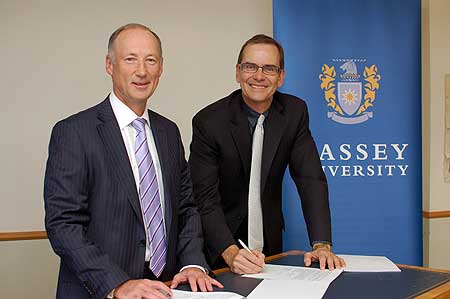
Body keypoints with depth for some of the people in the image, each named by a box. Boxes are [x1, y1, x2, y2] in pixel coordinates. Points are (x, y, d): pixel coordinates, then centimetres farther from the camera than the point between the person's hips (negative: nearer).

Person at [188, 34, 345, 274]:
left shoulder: (295, 112, -7)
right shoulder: (208, 121, -17)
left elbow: (311, 179, -11)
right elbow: (205, 197, -21)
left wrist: (321, 245, -23)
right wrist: (231, 252, -35)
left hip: (270, 244, 3)